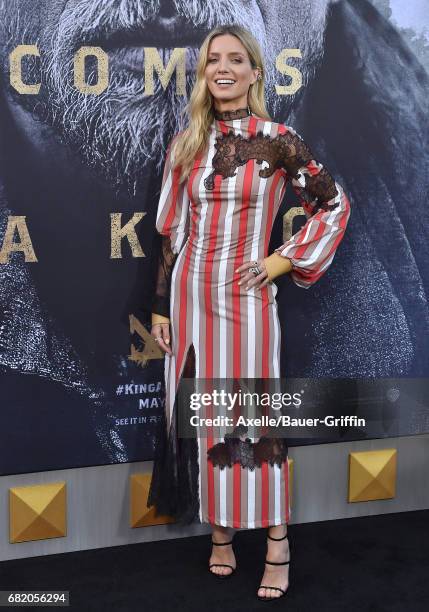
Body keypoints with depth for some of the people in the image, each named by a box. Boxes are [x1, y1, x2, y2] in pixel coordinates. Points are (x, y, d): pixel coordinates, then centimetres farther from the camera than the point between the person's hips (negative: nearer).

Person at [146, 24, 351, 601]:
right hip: (190, 291, 4)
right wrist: (161, 305, 7)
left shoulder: (278, 140, -4)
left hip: (245, 294, -4)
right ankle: (220, 533, 23)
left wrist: (286, 260, -4)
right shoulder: (185, 144, 6)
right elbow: (172, 231, 8)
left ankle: (277, 545, 12)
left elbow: (335, 204, 2)